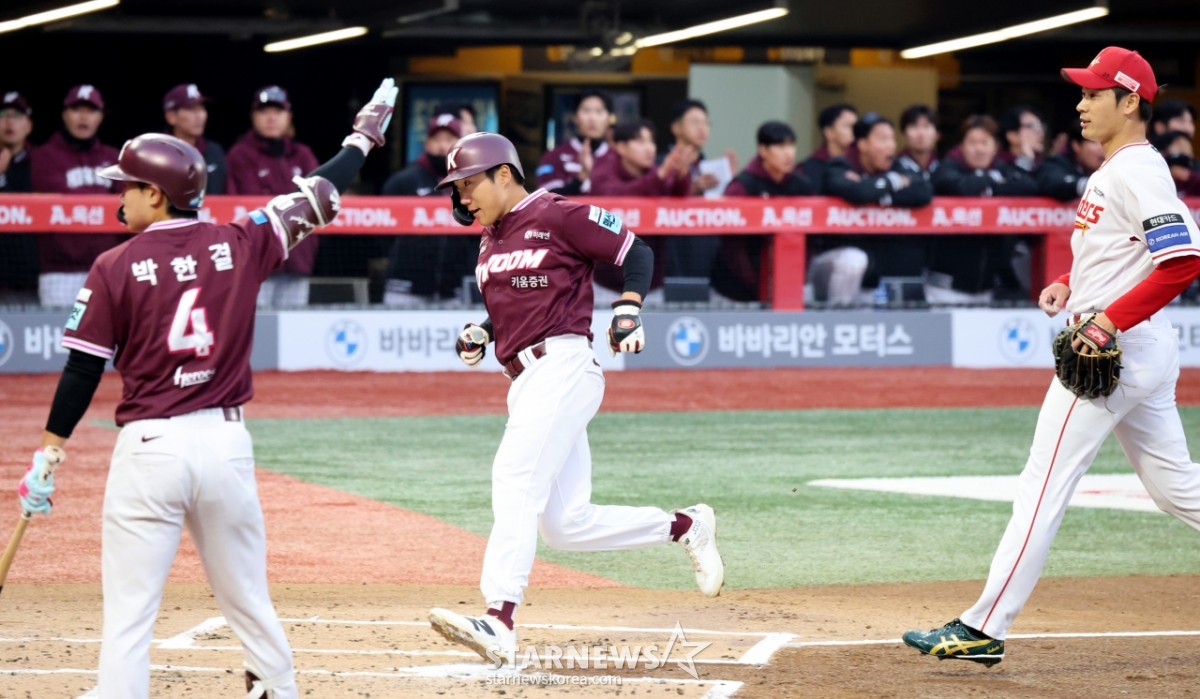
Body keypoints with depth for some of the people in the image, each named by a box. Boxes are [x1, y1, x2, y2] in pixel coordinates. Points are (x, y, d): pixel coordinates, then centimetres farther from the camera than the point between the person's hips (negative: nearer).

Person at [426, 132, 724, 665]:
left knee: (515, 478, -25)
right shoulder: (490, 241, 21)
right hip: (524, 381, 9)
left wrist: (627, 310, -16)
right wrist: (478, 334, 11)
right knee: (564, 525, 6)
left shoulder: (558, 216, -3)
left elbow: (636, 252, -1)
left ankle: (499, 621, -36)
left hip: (563, 365, -9)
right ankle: (685, 526, 22)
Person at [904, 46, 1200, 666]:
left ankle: (984, 629, -8)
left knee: (1043, 487, -9)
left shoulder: (1137, 170, -15)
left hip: (1114, 351, -10)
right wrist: (1068, 284, 10)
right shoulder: (1111, 170, 17)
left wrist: (1108, 321, -26)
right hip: (1142, 353, 10)